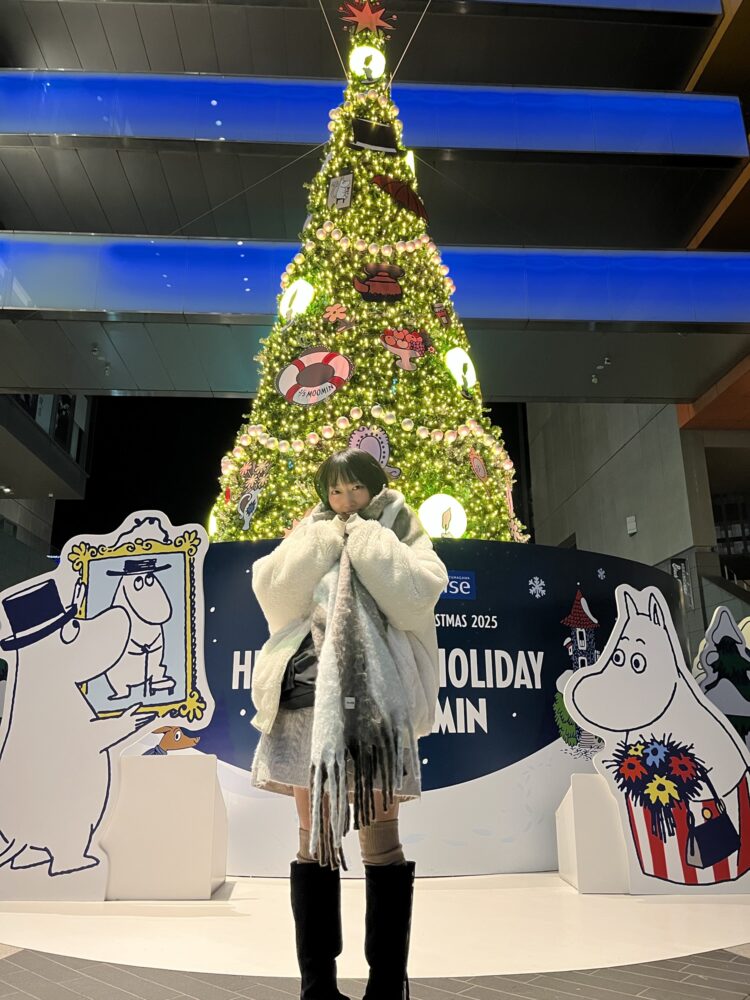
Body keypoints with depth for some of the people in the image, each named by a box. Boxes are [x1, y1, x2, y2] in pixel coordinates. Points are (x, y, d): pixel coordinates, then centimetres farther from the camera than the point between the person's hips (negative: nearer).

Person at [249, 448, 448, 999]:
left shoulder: (398, 537, 11)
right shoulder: (310, 536, 18)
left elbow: (422, 590, -8)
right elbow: (271, 589, 2)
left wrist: (367, 541, -4)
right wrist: (322, 543, -1)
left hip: (374, 697, -2)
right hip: (308, 692, 3)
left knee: (380, 838, 1)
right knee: (314, 839, 8)